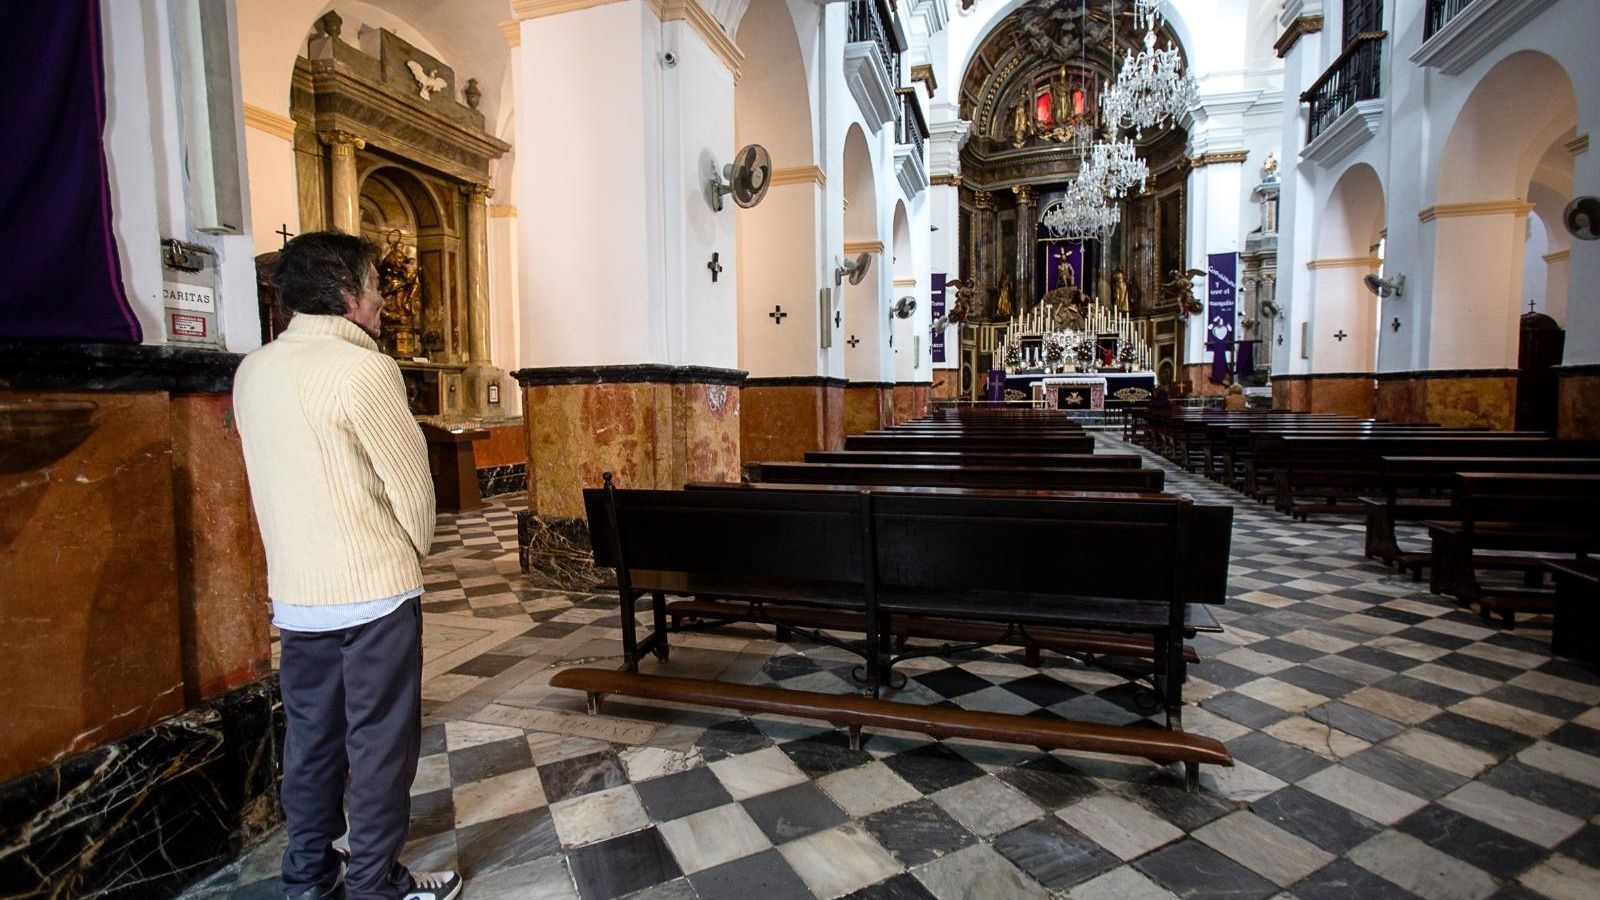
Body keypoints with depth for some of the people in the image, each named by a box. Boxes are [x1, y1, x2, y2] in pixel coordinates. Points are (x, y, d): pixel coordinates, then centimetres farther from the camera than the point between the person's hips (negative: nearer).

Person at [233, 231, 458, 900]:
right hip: (373, 590, -7)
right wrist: (413, 552, 4)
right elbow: (412, 483, -14)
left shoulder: (251, 372, 6)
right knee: (381, 739, 6)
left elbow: (277, 478, 12)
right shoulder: (363, 369, -16)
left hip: (294, 591, 7)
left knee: (312, 734, 18)